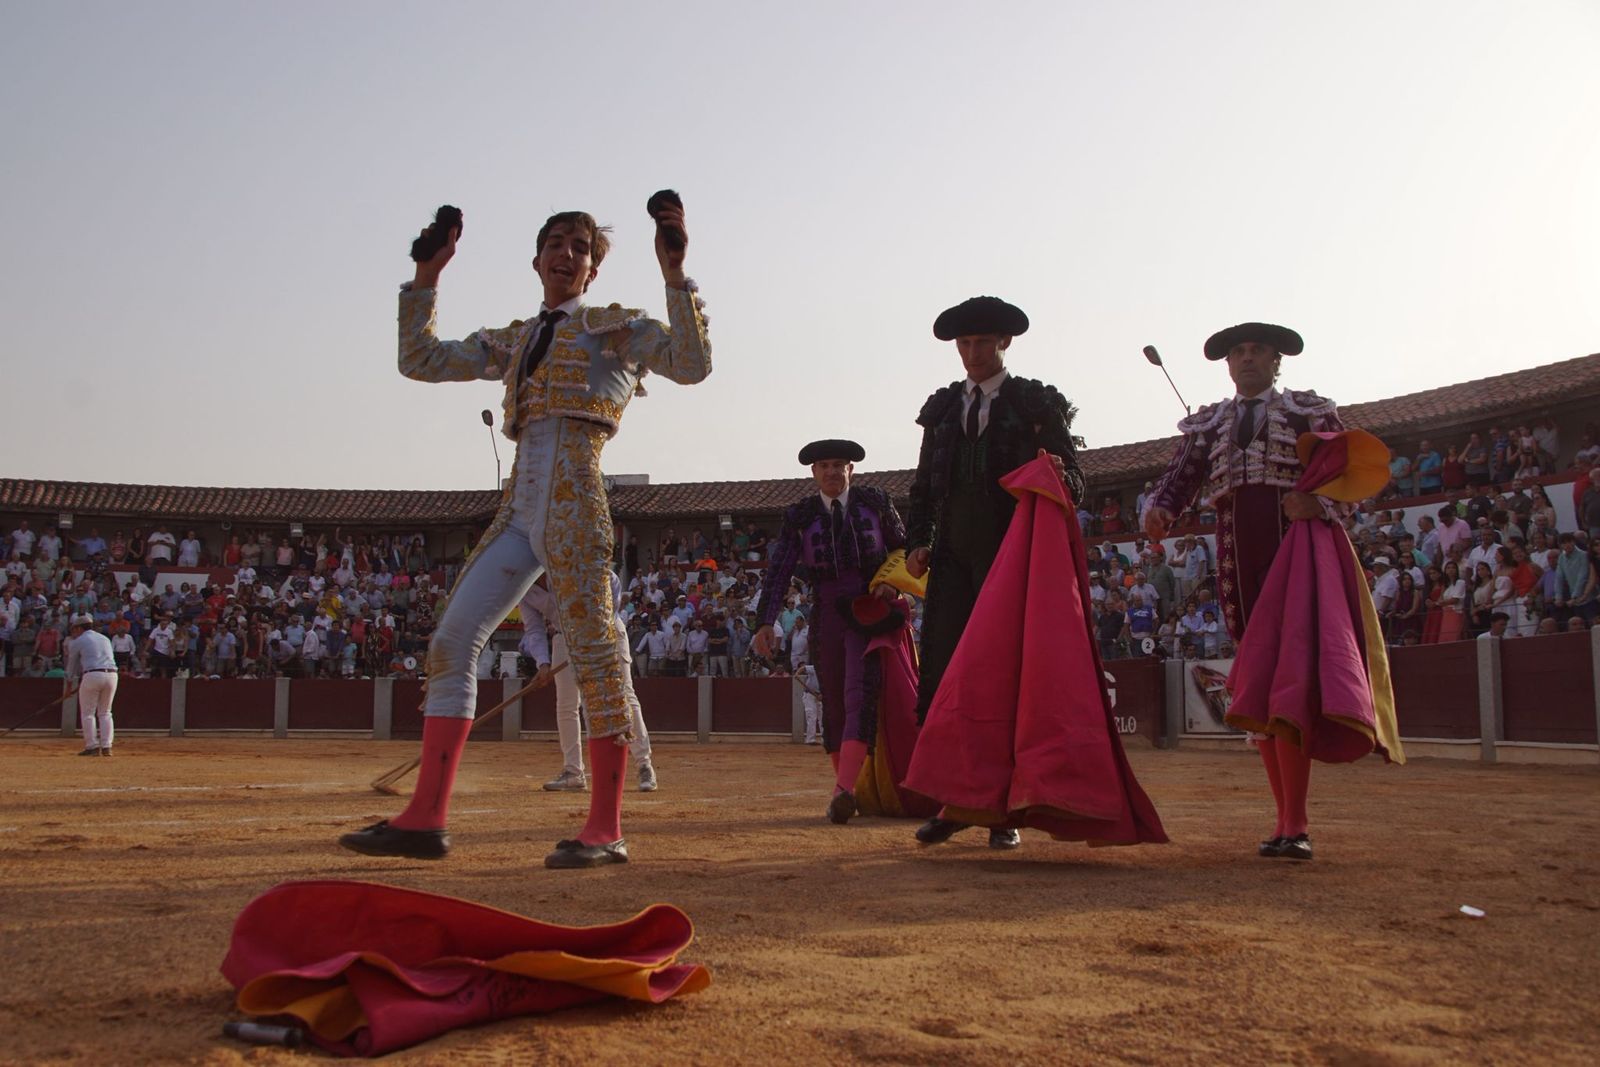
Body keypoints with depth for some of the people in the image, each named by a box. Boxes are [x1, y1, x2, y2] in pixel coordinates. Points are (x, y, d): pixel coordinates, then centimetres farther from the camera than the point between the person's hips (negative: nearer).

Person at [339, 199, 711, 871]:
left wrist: (673, 271, -12)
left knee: (593, 651, -10)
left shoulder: (613, 328, 9)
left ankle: (606, 828, -5)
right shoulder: (511, 342, 25)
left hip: (574, 504, -6)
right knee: (450, 641, 1)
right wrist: (426, 277, 23)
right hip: (520, 512, 7)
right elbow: (419, 360, 27)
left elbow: (693, 364, -7)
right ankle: (426, 819, 5)